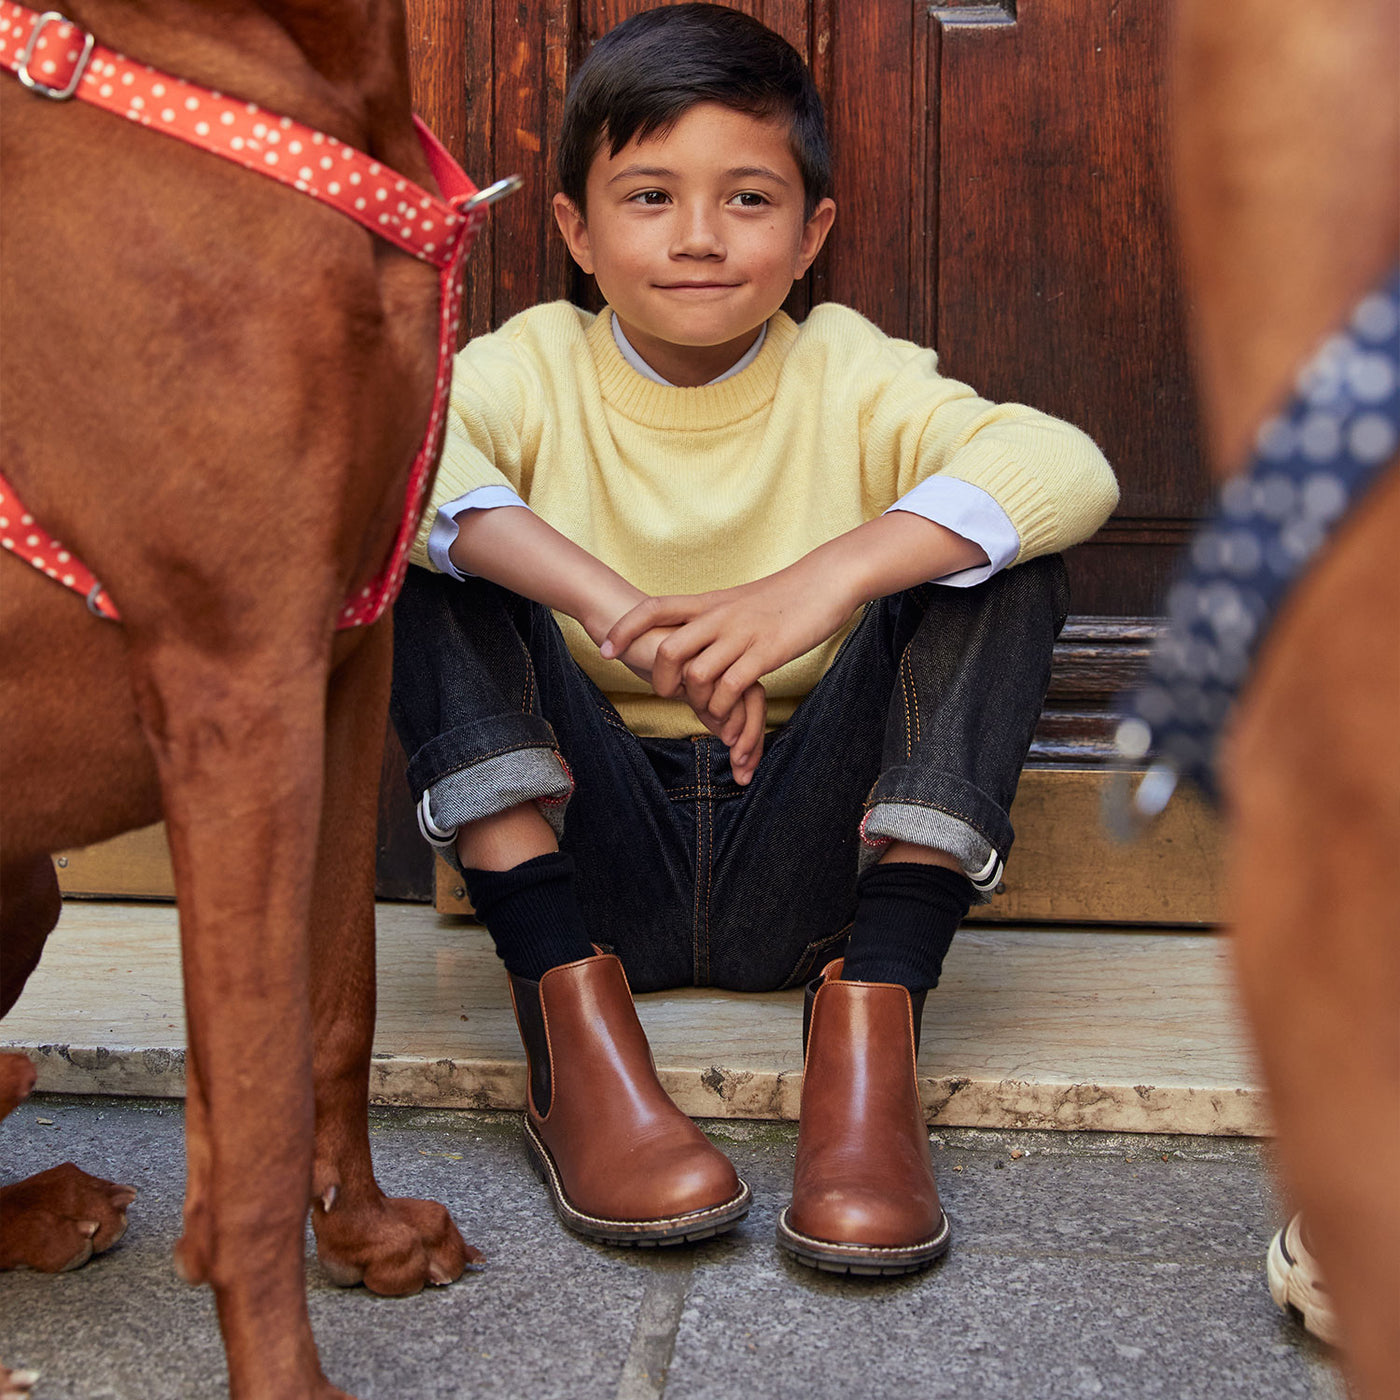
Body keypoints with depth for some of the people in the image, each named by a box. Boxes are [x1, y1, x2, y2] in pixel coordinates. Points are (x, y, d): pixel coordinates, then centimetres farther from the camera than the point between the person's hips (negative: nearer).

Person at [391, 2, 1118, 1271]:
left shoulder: (847, 378, 0)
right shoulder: (537, 369, 0)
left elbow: (1071, 468, -19)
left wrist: (828, 579, -34)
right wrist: (600, 599, -38)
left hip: (804, 868, 0)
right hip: (589, 851, 0)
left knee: (1000, 548, -15)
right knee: (426, 542, -18)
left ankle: (869, 1026, -25)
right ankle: (572, 1026, -27)